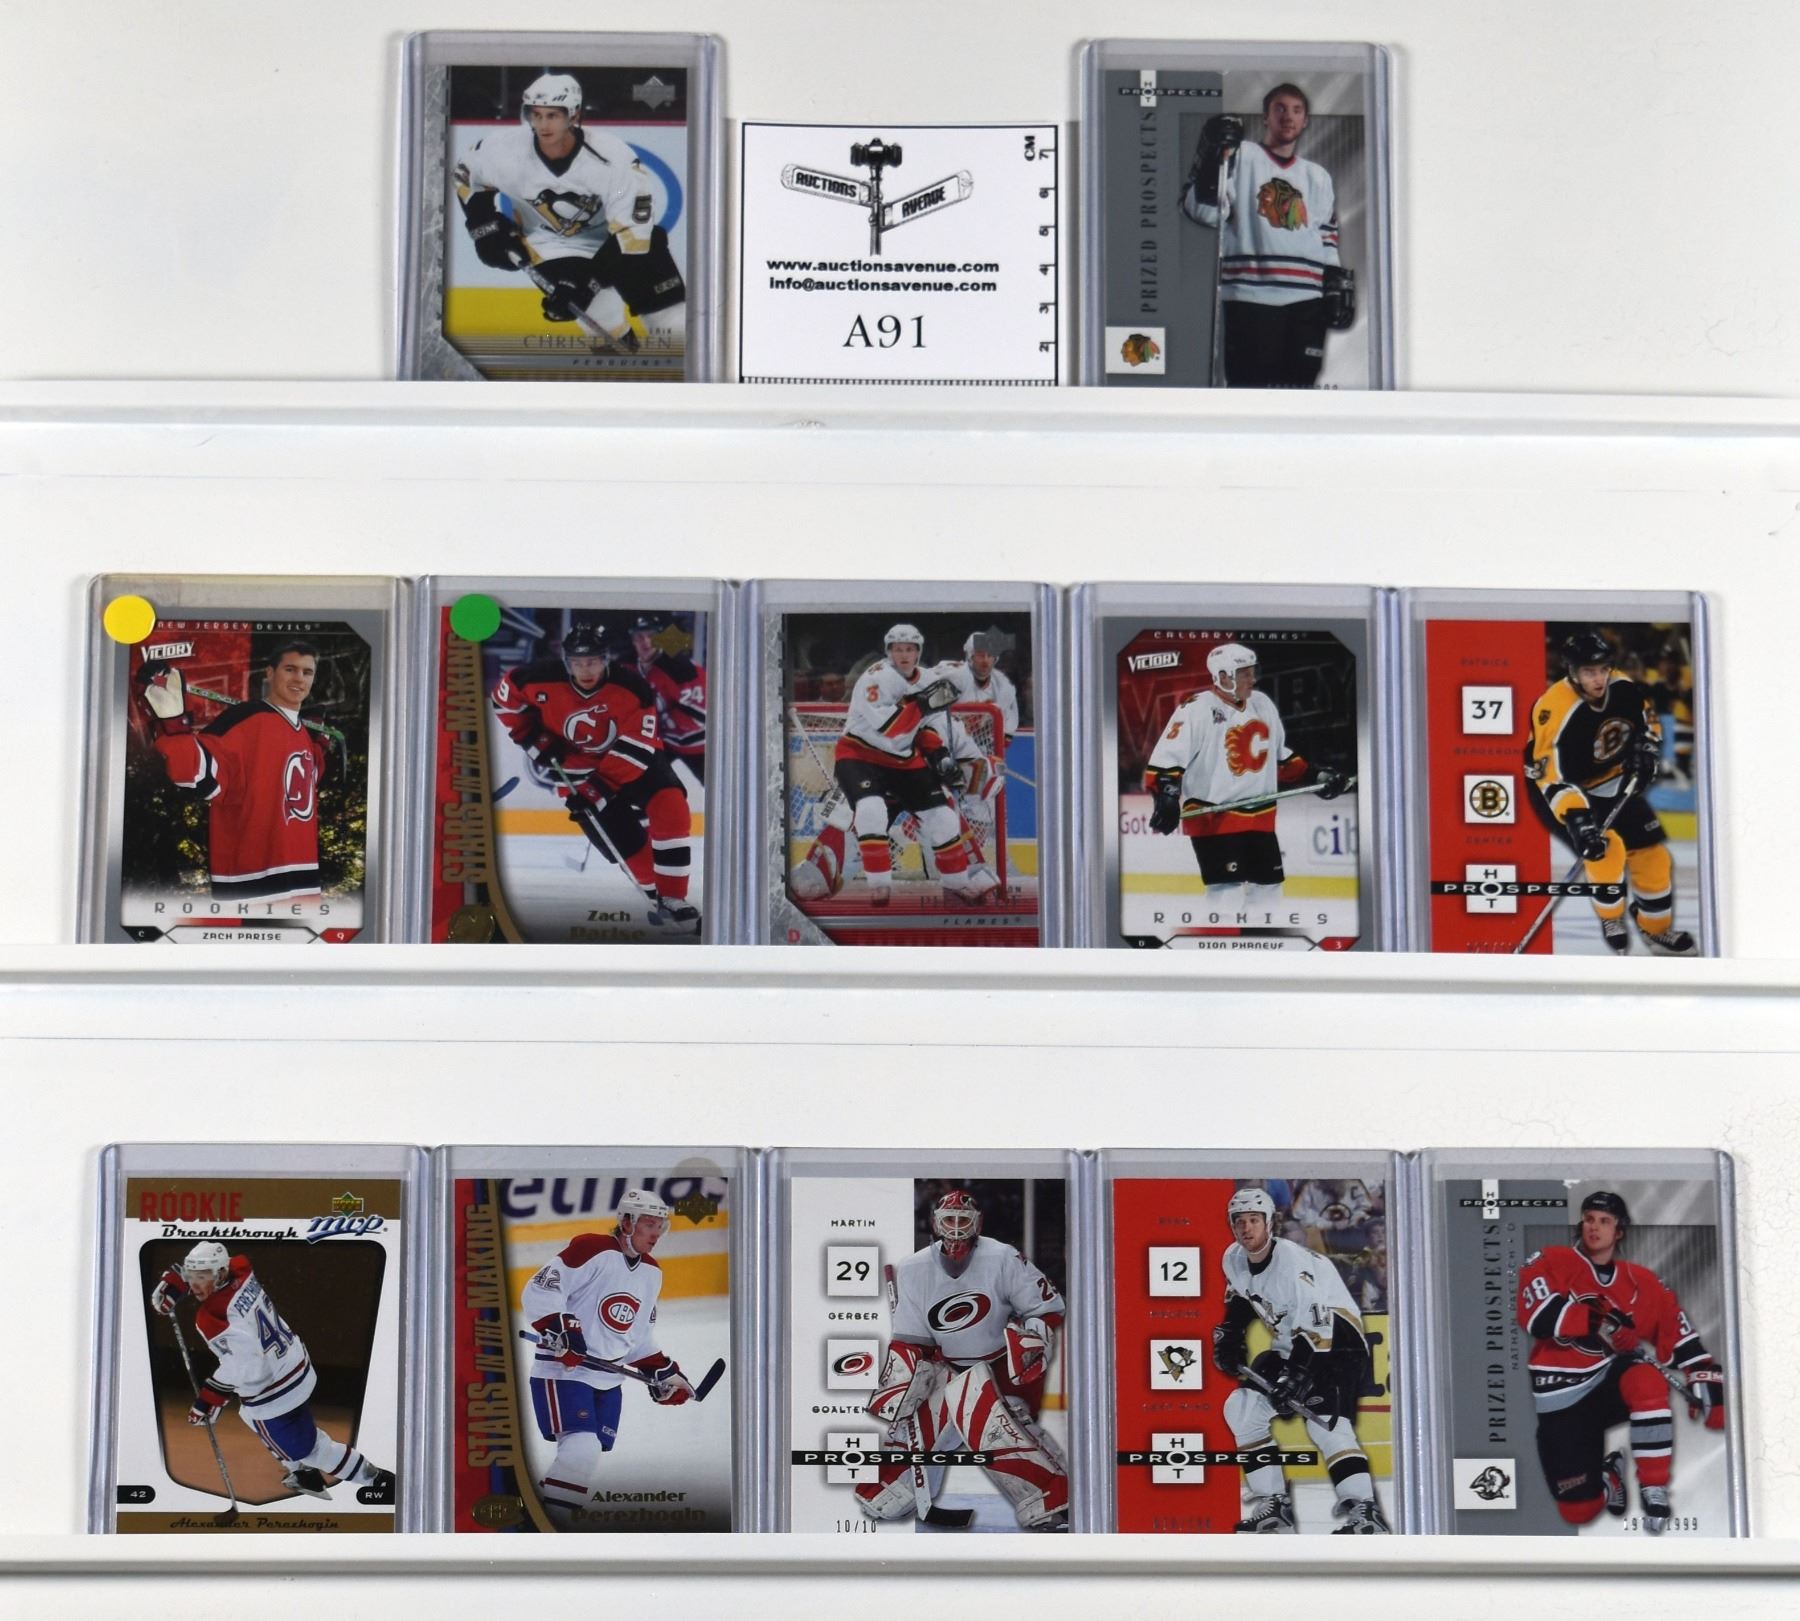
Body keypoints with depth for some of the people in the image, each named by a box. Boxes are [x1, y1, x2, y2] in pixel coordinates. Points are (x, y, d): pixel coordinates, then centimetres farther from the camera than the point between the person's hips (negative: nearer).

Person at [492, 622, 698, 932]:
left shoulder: (632, 688, -25)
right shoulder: (544, 680, -21)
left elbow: (634, 750, -26)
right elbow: (506, 694, -1)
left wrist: (600, 786, -30)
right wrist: (533, 738, -7)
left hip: (634, 762, 0)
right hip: (580, 768, 0)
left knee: (671, 810, -22)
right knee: (625, 841, -13)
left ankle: (673, 900, -16)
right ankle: (659, 899, 2)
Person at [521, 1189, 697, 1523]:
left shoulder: (652, 1272, 13)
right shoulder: (593, 1250, -14)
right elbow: (538, 1292, -18)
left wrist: (662, 1371, 14)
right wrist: (562, 1331, -28)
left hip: (609, 1379, 8)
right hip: (563, 1370, -8)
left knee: (592, 1462, 6)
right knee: (582, 1450, -22)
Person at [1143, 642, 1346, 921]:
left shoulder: (1263, 704, 10)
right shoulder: (1197, 710, -14)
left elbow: (1281, 755, 23)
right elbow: (1166, 759, -19)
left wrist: (1314, 777, 16)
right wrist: (1165, 798, -32)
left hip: (1260, 817, 8)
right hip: (1211, 817, -8)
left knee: (1267, 888, 13)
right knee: (1229, 895, -12)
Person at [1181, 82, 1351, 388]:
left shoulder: (1318, 177, 21)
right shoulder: (1240, 157, 4)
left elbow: (1327, 240, 22)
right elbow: (1203, 210, -7)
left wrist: (1338, 287, 11)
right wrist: (1213, 157, -20)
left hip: (1305, 300, 5)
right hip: (1250, 297, -5)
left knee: (1299, 384, 4)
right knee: (1251, 386, -9)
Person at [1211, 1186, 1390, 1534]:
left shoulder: (1293, 1260, -25)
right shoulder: (1234, 1260, 0)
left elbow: (1315, 1325, -30)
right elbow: (1239, 1303, 21)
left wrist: (1298, 1374, -34)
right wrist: (1228, 1340, 8)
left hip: (1337, 1340, -9)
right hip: (1290, 1346, 9)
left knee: (1325, 1422, -26)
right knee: (1241, 1409, 1)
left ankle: (1365, 1513, -29)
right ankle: (1273, 1504, 6)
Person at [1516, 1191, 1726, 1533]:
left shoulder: (1643, 1283, 7)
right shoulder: (1551, 1263, -4)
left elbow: (1679, 1338, 7)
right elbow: (1536, 1315, -20)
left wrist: (1706, 1378, -7)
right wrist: (1597, 1322, -25)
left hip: (1611, 1382, 2)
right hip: (1563, 1397, -1)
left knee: (1645, 1378, -36)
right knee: (1579, 1509, -9)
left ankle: (1654, 1489, -22)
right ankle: (1607, 1474, 28)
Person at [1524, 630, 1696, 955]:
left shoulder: (1623, 688, -13)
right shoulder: (1555, 710, -33)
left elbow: (1646, 713, 11)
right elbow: (1552, 777, -35)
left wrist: (1647, 749, -4)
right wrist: (1576, 819, -44)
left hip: (1616, 786, 7)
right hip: (1571, 793, -6)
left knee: (1652, 853, 8)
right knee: (1606, 848, -29)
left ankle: (1657, 928, 30)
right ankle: (1611, 927, -10)